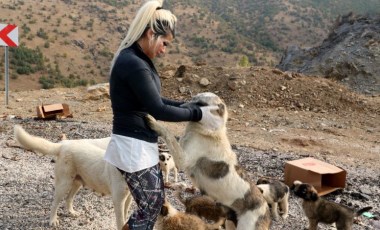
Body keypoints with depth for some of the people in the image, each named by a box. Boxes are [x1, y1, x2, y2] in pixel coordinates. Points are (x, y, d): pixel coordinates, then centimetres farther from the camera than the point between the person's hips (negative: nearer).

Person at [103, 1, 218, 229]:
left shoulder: (137, 58, 10)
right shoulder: (133, 63, -23)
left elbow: (154, 100, 15)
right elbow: (158, 110, -23)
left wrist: (186, 105, 4)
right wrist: (197, 114, -13)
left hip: (143, 144, 10)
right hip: (133, 146, -10)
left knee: (156, 201, 19)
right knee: (150, 207, 4)